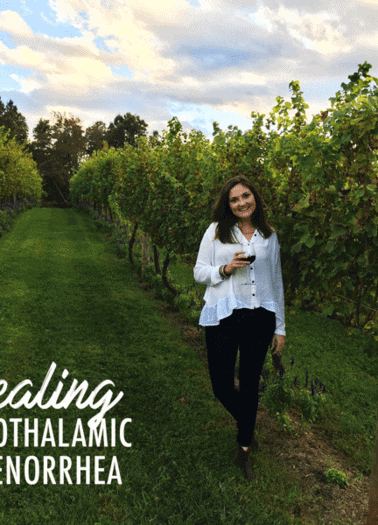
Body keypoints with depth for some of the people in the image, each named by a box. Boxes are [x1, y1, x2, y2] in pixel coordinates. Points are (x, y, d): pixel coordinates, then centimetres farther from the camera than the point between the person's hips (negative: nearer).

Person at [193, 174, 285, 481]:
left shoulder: (269, 236, 9)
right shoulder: (217, 231, 4)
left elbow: (276, 281, 14)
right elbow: (199, 272, 5)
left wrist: (280, 326, 13)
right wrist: (226, 268, -15)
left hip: (260, 317, 1)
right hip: (223, 317, -1)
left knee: (250, 385, 10)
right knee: (222, 386, 3)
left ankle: (244, 450, 32)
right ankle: (247, 425, 38)